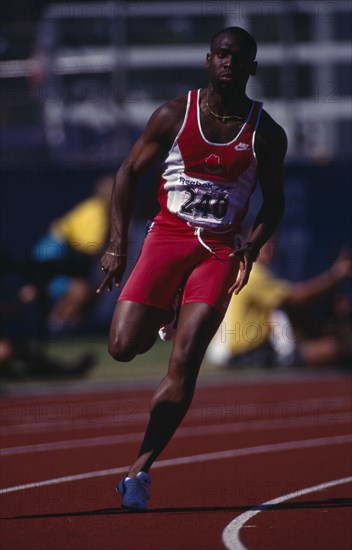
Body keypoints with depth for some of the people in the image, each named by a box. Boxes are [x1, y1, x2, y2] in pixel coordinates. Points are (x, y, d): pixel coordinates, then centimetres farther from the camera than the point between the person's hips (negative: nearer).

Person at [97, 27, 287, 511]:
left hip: (220, 249, 0)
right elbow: (129, 172, 4)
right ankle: (159, 316, 27)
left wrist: (251, 249, -8)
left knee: (184, 364, -13)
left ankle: (139, 471, -8)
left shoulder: (266, 134, 2)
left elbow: (273, 203, 11)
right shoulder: (175, 115, -1)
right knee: (123, 347, -11)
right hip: (167, 236, 0)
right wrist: (118, 245, -4)